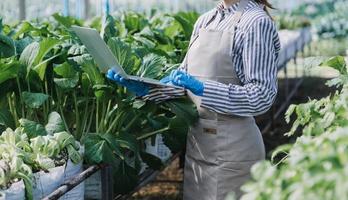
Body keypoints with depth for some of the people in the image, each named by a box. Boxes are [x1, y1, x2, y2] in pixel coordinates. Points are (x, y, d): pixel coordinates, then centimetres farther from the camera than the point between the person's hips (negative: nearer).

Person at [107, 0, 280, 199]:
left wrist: (202, 89, -25)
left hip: (232, 147, -7)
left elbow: (262, 96, -18)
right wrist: (145, 88, -4)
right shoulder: (204, 21, 9)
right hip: (197, 141, 7)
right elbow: (184, 77, 12)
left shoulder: (256, 22, -13)